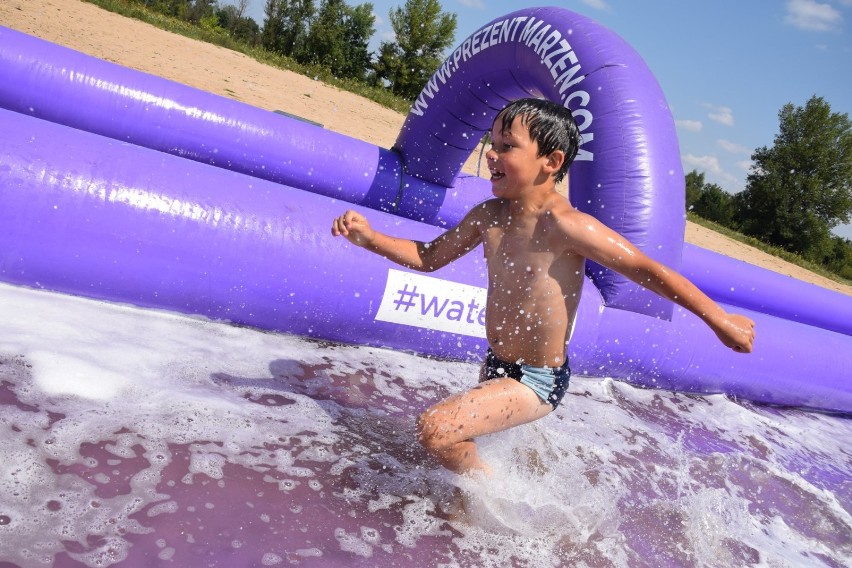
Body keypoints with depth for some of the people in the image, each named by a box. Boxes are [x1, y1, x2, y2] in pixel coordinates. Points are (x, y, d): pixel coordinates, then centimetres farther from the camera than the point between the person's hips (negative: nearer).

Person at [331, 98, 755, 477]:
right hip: (496, 366, 8)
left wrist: (720, 320, -15)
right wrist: (370, 237, -7)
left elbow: (648, 271, -19)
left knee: (435, 428, -21)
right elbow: (429, 257, 6)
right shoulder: (488, 216, -6)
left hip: (537, 381, -7)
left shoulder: (567, 227, -26)